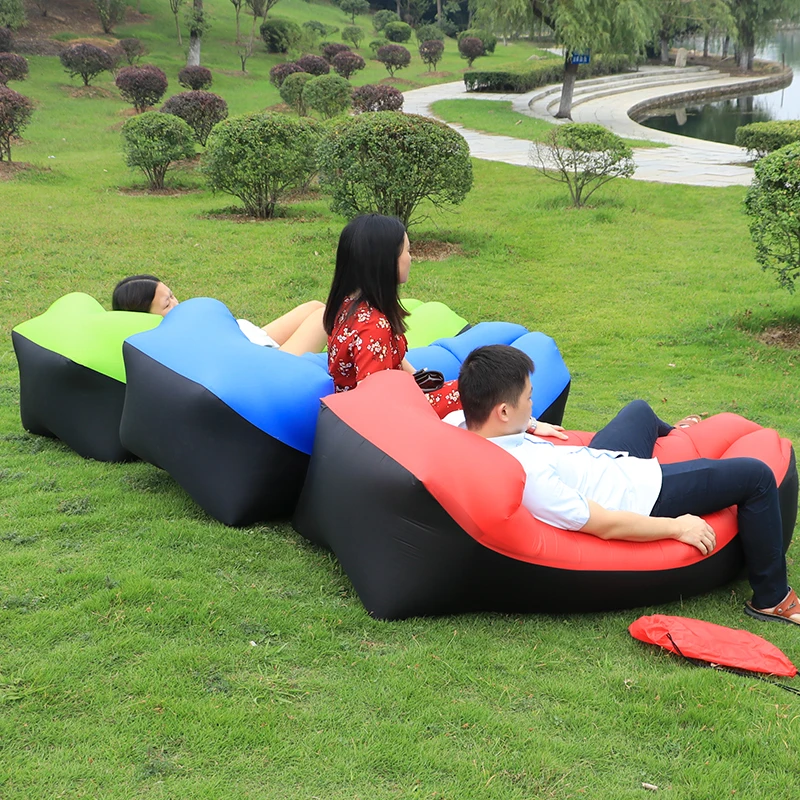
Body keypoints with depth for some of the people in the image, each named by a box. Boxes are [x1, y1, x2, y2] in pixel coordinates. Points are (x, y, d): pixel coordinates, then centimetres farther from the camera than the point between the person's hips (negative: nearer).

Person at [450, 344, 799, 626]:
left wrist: (531, 426, 9)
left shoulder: (459, 426, -18)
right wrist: (677, 527, -18)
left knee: (640, 410, 35)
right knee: (756, 476, -4)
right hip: (636, 493, -9)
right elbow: (606, 525, -31)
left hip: (599, 460, 9)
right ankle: (772, 599, 14)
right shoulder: (525, 474, -41)